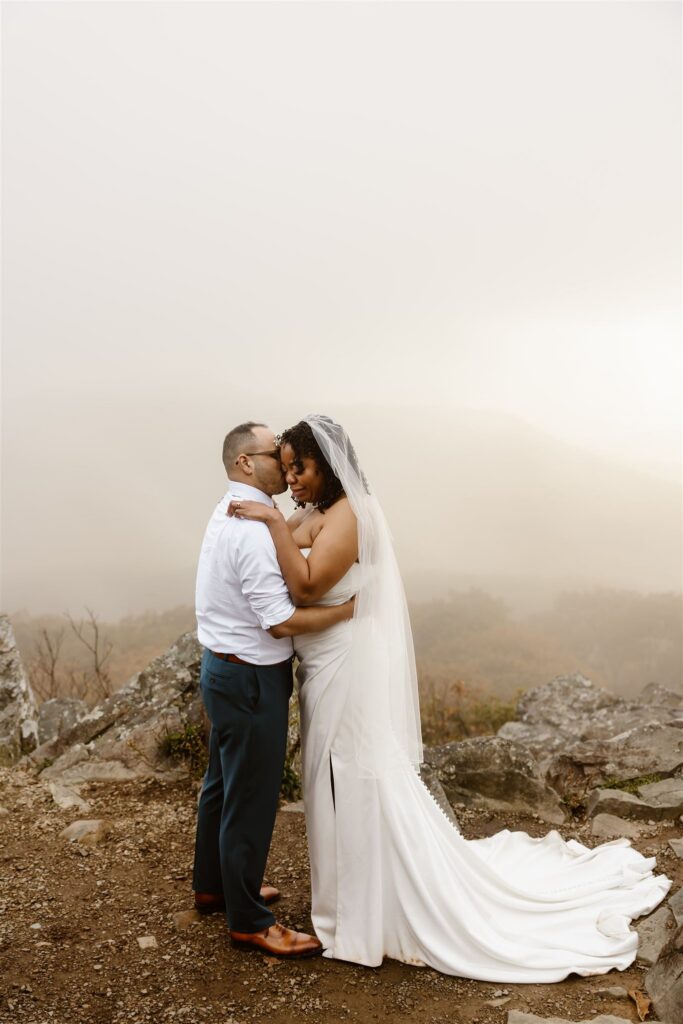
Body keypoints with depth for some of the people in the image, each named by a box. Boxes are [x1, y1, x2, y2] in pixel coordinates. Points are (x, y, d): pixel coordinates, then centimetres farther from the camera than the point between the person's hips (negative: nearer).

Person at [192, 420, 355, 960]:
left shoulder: (230, 514, 9)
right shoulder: (255, 529, -24)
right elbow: (281, 621, -26)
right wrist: (350, 607, -18)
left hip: (225, 670, 11)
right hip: (250, 679, -11)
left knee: (224, 783, 24)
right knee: (251, 798, 3)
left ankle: (214, 885, 43)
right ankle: (249, 921, 20)